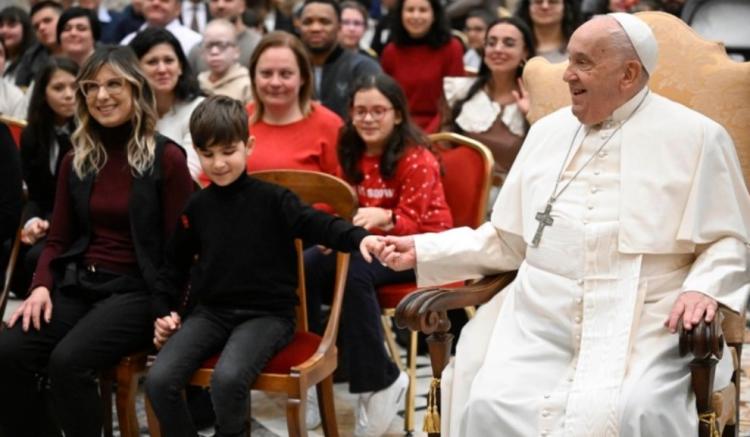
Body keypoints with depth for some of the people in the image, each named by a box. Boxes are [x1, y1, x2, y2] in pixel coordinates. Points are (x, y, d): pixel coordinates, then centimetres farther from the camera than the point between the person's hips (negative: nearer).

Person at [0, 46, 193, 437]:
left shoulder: (166, 158, -4)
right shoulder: (77, 160, 12)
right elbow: (58, 238, 15)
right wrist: (41, 285, -3)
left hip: (137, 289, -5)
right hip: (77, 283, 5)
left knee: (68, 361, -30)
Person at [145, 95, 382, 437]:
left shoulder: (271, 199, -5)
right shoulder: (196, 207, 8)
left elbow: (317, 224, -18)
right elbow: (176, 262, 21)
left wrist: (358, 238, -37)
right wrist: (164, 310, 12)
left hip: (266, 314, -4)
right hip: (210, 312, 4)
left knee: (228, 379, -32)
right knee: (159, 380, -18)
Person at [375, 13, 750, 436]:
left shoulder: (696, 137, 4)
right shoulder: (547, 132, 17)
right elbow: (508, 241, 21)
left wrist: (704, 287, -15)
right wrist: (424, 250, 13)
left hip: (642, 329, -3)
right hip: (539, 323, 4)